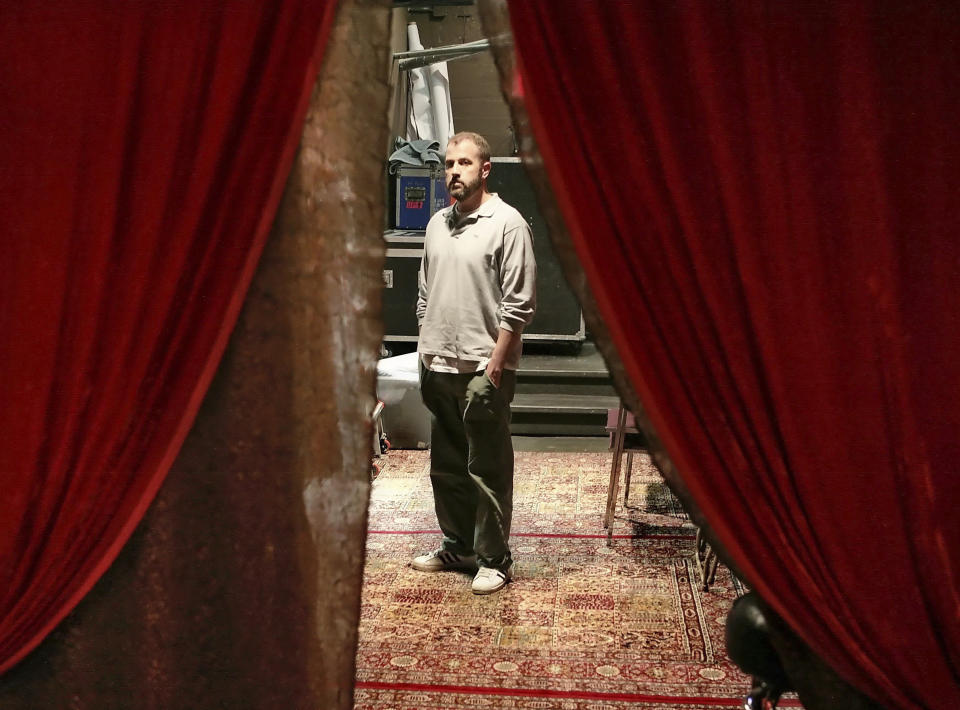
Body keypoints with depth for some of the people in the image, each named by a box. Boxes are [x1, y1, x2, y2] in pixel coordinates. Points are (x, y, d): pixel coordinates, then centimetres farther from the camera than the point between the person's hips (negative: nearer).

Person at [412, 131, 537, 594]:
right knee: (446, 467, 16)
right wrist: (426, 351, 13)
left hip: (484, 369, -7)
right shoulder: (437, 224, 13)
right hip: (439, 367, 7)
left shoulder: (507, 223, -9)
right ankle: (457, 546, 30)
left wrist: (494, 365, -16)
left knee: (488, 471, 1)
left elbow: (519, 304, -13)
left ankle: (494, 558, 13)